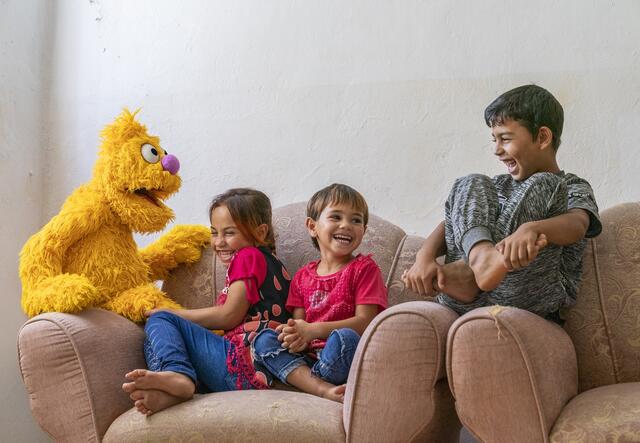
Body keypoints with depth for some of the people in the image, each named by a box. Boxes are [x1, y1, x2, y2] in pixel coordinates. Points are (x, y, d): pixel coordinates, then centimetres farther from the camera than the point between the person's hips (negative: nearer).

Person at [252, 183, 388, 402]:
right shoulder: (302, 277, 16)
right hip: (309, 357, 5)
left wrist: (313, 330, -18)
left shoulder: (364, 268, 1)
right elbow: (299, 322, 12)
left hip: (344, 360, -5)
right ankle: (325, 389, -32)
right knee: (264, 339, -16)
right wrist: (296, 336, -15)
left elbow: (365, 321, -9)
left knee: (344, 338, -36)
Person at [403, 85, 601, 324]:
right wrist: (425, 255, -11)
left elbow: (577, 224, -12)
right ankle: (482, 258, -35)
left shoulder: (574, 188, 14)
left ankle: (467, 272, -32)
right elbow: (451, 222, 13)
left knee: (541, 187, -14)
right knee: (471, 184, -3)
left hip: (530, 299, -4)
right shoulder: (499, 185, 29)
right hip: (466, 299, 4)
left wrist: (530, 229, -36)